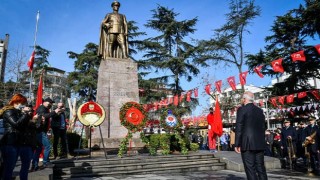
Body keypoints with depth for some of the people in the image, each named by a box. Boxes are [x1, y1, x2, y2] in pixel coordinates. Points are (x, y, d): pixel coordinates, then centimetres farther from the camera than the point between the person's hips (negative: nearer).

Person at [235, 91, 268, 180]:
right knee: (261, 168, 12)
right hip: (259, 144, 7)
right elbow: (263, 127, 15)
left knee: (250, 169, -3)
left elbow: (239, 127, -11)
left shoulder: (242, 109, -7)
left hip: (247, 143, -6)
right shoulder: (260, 110, 13)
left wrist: (237, 144, -7)